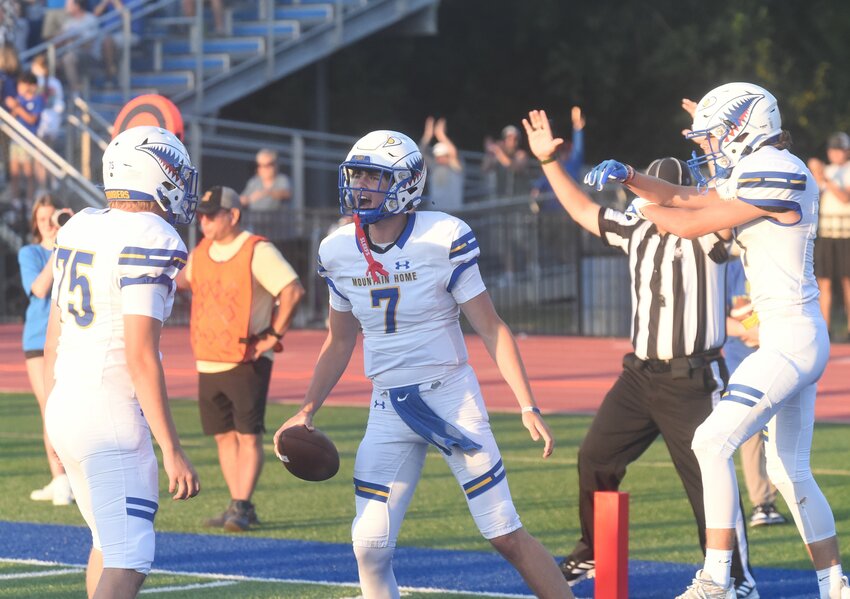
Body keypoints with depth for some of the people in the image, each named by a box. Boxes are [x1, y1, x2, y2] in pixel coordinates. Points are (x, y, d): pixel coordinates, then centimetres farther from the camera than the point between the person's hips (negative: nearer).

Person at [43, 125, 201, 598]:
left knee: (110, 542, 23)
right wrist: (172, 451, -17)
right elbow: (140, 356, -19)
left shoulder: (79, 228, 11)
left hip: (65, 408, 9)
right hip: (112, 416, -9)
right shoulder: (150, 243, -13)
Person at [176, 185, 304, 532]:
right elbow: (182, 282, 31)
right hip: (207, 363, 7)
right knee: (224, 436, 9)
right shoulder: (201, 253, 10)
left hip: (247, 363, -7)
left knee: (248, 435, -6)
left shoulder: (257, 251, -11)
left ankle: (241, 506, -4)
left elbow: (293, 290, -19)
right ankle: (239, 506, 15)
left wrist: (274, 335, -16)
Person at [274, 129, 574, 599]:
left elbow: (491, 329, -8)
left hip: (452, 397, -4)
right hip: (389, 407, 4)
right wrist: (307, 411, 8)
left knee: (506, 534, -3)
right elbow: (340, 341, 15)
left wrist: (528, 406, -14)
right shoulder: (339, 252, 0)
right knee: (370, 544, -4)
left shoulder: (443, 239, -13)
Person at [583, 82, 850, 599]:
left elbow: (691, 225, -14)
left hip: (791, 338, -10)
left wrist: (644, 207, 5)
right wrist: (626, 176, 6)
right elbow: (685, 200, 20)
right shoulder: (753, 174, 13)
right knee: (790, 471, 14)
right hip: (800, 340, 10)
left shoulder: (776, 174, -17)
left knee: (713, 443, -13)